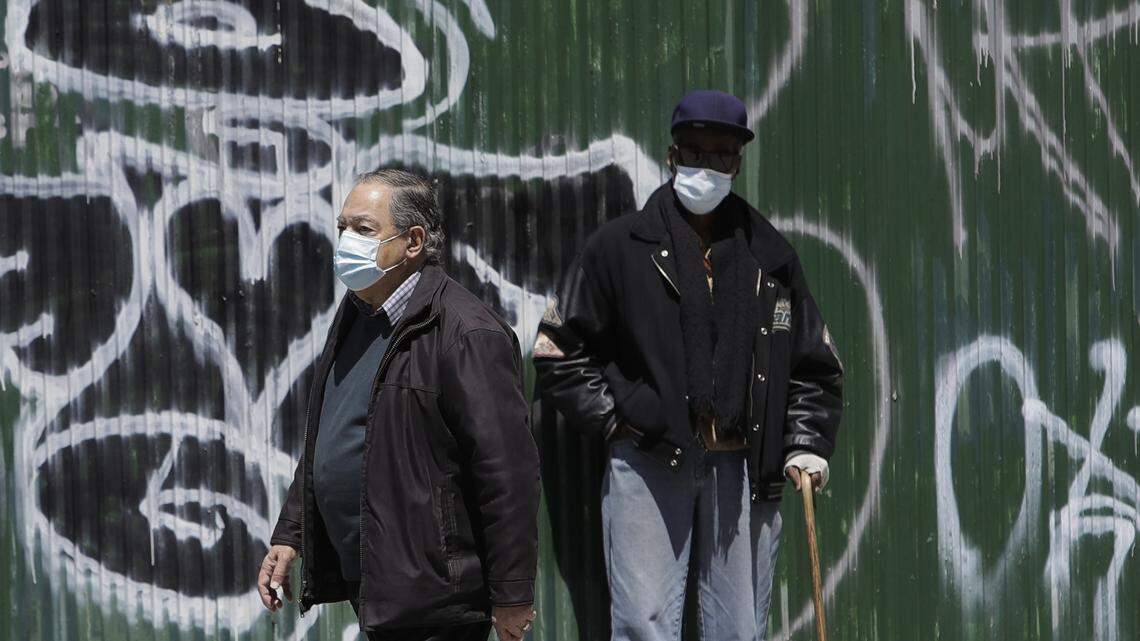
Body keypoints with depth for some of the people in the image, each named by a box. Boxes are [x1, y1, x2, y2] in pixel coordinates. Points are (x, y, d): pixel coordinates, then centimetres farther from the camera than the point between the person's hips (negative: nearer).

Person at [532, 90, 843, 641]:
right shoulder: (621, 246, 5)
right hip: (648, 466, -3)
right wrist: (612, 418, -1)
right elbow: (557, 351, 8)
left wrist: (806, 443, 8)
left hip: (742, 468, 3)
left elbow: (815, 367, 22)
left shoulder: (770, 257, 15)